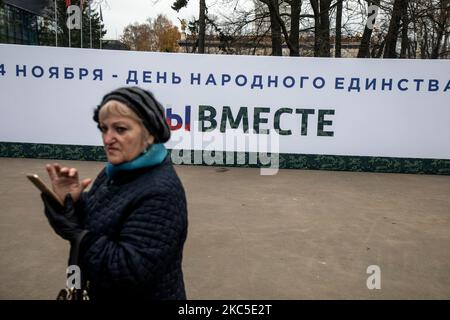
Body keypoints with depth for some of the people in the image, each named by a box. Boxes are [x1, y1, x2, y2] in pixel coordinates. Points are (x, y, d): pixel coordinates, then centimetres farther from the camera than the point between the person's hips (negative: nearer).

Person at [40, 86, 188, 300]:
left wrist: (74, 229, -26)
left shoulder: (160, 193, -28)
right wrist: (69, 203, -14)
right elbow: (91, 224, 4)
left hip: (145, 295, -7)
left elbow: (129, 272, -30)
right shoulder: (113, 172, -3)